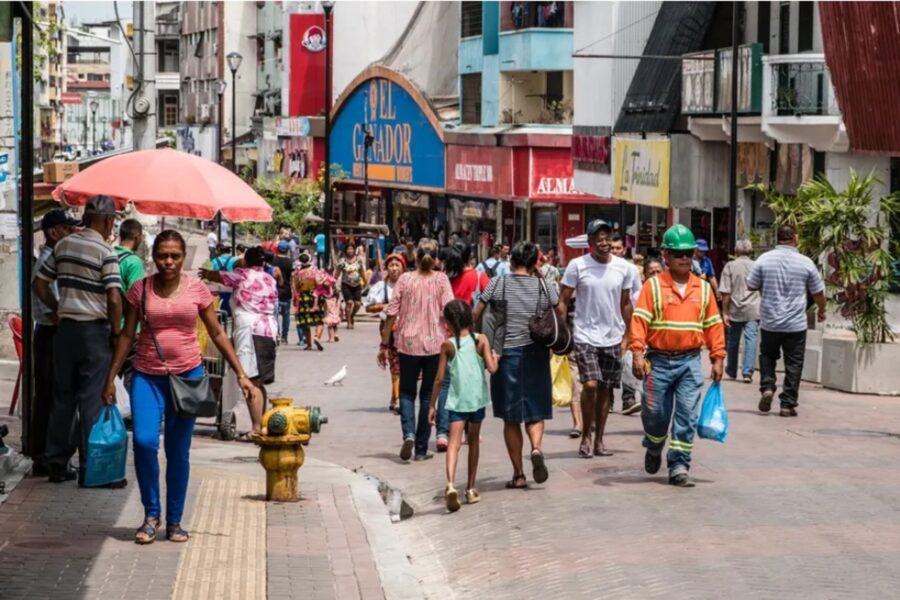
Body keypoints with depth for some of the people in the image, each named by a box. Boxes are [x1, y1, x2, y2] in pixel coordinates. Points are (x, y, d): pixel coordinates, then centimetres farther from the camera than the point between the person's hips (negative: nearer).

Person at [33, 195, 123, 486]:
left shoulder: (63, 245, 6)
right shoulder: (106, 253, -12)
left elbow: (40, 284, 11)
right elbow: (114, 299, -19)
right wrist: (116, 332, -7)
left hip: (65, 328, 6)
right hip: (95, 330, -6)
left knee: (62, 397, 12)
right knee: (92, 400, -2)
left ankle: (57, 463, 17)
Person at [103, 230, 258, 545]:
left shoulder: (196, 289, 1)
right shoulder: (140, 290, 1)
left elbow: (217, 334, 8)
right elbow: (127, 335, 7)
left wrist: (241, 374, 5)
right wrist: (111, 378, 5)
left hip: (187, 374, 0)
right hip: (148, 376, 0)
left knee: (178, 450, 5)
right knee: (144, 441, -17)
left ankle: (174, 521, 16)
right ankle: (151, 514, 0)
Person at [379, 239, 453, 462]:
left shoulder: (405, 279, -2)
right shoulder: (440, 279, -4)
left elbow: (391, 314, -1)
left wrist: (384, 345, 6)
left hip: (408, 343, 0)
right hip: (434, 343, 0)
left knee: (407, 392, 13)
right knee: (428, 394, 10)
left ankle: (408, 433, -12)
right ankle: (421, 448, 11)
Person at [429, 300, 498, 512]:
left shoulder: (448, 345, -2)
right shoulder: (481, 340, 0)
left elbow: (439, 378, -1)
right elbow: (492, 368, -10)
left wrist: (432, 405, 7)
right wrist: (494, 357, 13)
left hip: (457, 400, -2)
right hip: (477, 399, 2)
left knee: (454, 442, -10)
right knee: (473, 440, 19)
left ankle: (451, 484, -33)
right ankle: (471, 488, 25)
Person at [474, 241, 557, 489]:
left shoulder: (498, 284, -3)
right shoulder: (544, 287, 0)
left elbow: (475, 316, -2)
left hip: (506, 353, -1)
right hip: (535, 354, 1)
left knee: (511, 418, 8)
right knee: (535, 410, 12)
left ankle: (518, 474, 9)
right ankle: (536, 448, -18)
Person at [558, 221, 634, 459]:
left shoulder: (623, 267, 3)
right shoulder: (577, 266, -6)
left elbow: (626, 304, 12)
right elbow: (563, 301, -3)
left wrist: (625, 336, 11)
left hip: (613, 338, 3)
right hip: (586, 336, -3)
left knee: (605, 389, 8)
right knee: (590, 385, -16)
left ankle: (598, 440, 17)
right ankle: (586, 436, 1)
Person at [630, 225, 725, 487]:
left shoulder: (703, 288, 8)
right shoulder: (654, 286, -2)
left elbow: (713, 324, 11)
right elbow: (639, 320, -8)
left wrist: (718, 358, 7)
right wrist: (638, 353, -18)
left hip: (689, 361, 2)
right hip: (659, 360, -2)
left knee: (687, 416, -4)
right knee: (655, 413, 5)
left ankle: (679, 466, 1)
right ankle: (654, 449, 35)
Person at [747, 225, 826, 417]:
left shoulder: (764, 259, -6)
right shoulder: (805, 263, -5)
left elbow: (751, 286, 1)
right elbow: (818, 292, 5)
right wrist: (822, 311, 24)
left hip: (769, 322, 1)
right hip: (796, 324, -1)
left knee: (767, 356, 21)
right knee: (793, 364, 6)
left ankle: (767, 387, 0)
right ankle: (788, 404, 6)